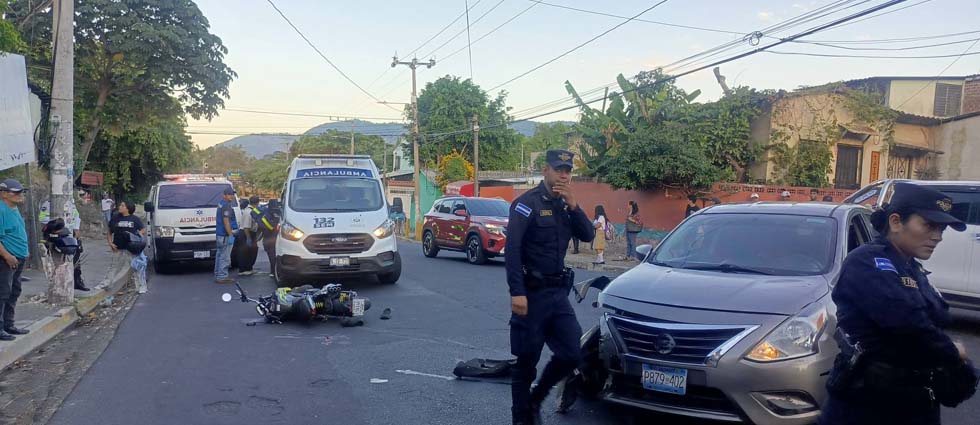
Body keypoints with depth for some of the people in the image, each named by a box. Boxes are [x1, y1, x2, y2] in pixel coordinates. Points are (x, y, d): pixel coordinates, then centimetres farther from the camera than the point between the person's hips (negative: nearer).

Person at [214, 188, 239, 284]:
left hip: (219, 234, 11)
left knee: (220, 256, 16)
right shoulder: (226, 206, -16)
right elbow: (226, 221, -23)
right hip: (225, 235, -11)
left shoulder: (221, 204, 16)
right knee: (225, 257, -7)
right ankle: (222, 277, -4)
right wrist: (230, 235, -24)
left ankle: (218, 275, 23)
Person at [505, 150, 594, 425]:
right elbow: (512, 249, -18)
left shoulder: (565, 206, 13)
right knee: (527, 360, 3)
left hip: (558, 292, 7)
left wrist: (572, 204, -10)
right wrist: (517, 292, -25)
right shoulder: (528, 203, -10)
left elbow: (588, 236, 2)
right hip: (531, 293, -7)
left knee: (572, 355, 5)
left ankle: (535, 400, 26)